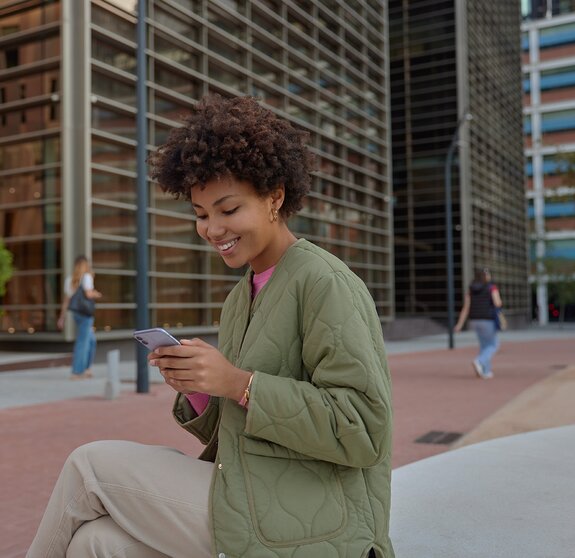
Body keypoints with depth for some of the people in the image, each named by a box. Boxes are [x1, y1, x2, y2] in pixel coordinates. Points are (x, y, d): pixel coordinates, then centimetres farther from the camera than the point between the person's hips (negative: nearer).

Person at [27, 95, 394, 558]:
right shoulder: (240, 300, 12)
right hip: (253, 509, 7)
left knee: (88, 467, -5)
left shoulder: (324, 282, -14)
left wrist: (238, 382, -22)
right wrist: (196, 387, -6)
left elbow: (362, 431, -19)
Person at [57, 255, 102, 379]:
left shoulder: (69, 279, 11)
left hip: (75, 313, 8)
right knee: (82, 342, -3)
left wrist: (62, 318, 12)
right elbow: (88, 294, -22)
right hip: (85, 313, -8)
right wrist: (97, 294, 1)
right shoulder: (87, 276, -9)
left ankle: (85, 369, 18)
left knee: (91, 340, 19)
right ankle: (76, 372, -3)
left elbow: (66, 299, 11)